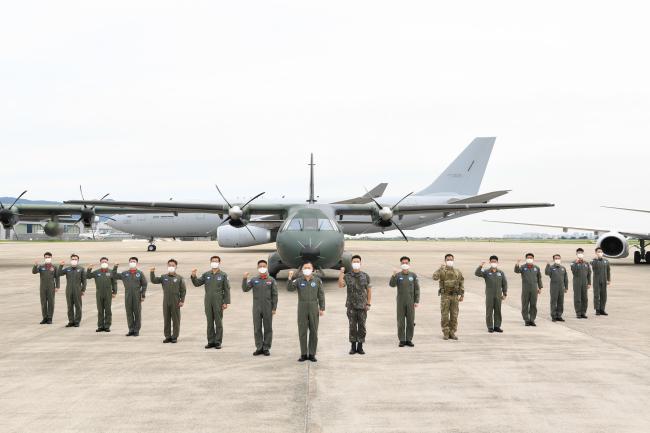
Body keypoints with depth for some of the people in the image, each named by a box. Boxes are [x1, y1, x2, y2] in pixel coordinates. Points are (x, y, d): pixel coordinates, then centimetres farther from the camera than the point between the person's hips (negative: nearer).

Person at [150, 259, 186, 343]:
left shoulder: (179, 278, 1)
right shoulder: (164, 277, 8)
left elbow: (183, 290, 1)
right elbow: (154, 280, 1)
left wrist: (182, 301, -5)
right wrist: (152, 273, -14)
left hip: (175, 302, -3)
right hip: (166, 302, 3)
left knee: (176, 320, 1)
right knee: (166, 320, 7)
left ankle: (175, 337, 9)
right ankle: (167, 336, 14)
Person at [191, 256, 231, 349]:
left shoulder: (223, 275, 1)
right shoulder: (206, 274, 9)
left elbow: (227, 289, -1)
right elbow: (197, 283, 6)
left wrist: (226, 302, -8)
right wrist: (193, 276, -13)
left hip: (218, 302, -3)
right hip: (208, 302, 3)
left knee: (218, 323, 1)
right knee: (210, 322, 7)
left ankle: (218, 342, 6)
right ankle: (211, 341, 13)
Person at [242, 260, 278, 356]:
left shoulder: (271, 280, 2)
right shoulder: (254, 280, 7)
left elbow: (274, 295, 1)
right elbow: (245, 289, -3)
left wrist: (274, 308, -4)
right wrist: (245, 279, -17)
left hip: (268, 308, -1)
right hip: (256, 308, 2)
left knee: (268, 329, 3)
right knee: (257, 329, 5)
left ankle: (266, 348, 11)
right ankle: (259, 348, 13)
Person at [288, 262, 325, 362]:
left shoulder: (317, 280, 3)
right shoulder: (298, 281, 4)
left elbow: (321, 295, 3)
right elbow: (290, 288, -11)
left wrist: (322, 308, -2)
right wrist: (290, 278, -25)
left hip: (314, 309, 0)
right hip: (302, 309, 0)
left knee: (313, 332, 3)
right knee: (302, 332, 2)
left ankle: (312, 354, 10)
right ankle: (303, 354, 10)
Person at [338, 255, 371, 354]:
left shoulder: (365, 276, 3)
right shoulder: (347, 276, 1)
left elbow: (369, 290, 6)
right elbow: (340, 285, -16)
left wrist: (368, 304, 0)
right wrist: (341, 273, -22)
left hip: (362, 306, 0)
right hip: (351, 306, 0)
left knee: (362, 327, 2)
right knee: (352, 327, 2)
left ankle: (360, 347, 10)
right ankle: (353, 347, 10)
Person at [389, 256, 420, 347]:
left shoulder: (413, 276, 4)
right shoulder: (398, 275, 2)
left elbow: (417, 289, 4)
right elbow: (392, 285, -14)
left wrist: (417, 301, -3)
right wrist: (394, 276, -30)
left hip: (410, 302, 1)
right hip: (400, 302, -1)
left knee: (411, 322, 2)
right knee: (401, 322, 1)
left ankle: (409, 340, 11)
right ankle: (402, 340, 7)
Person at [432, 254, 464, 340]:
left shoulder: (457, 272, 8)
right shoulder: (441, 271, 0)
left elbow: (461, 283, 10)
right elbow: (435, 277, -20)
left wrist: (462, 295, 2)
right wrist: (441, 268, -25)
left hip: (455, 296, 2)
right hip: (445, 296, -2)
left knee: (454, 315, 3)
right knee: (444, 315, -1)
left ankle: (452, 333, 12)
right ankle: (445, 333, 6)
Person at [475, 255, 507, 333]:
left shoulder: (501, 272, 8)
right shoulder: (486, 272, 1)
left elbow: (504, 283, 10)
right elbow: (477, 273, -14)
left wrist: (505, 293, 5)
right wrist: (480, 266, -29)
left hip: (498, 295, 2)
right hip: (489, 295, -2)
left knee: (498, 311, 6)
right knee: (489, 311, 0)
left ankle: (497, 326, 13)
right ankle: (490, 327, 6)